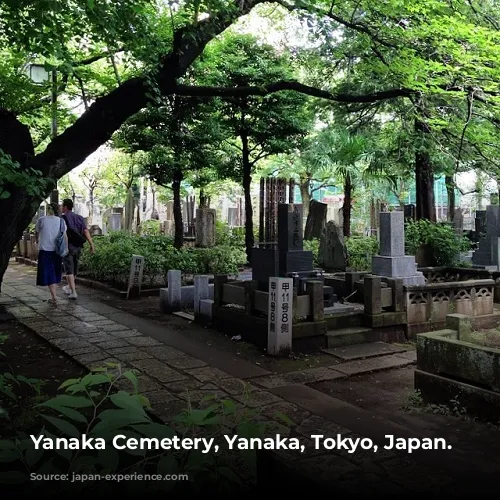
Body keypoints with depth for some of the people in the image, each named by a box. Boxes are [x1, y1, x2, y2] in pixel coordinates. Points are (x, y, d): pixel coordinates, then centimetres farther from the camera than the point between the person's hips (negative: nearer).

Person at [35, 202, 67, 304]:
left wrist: (38, 242, 33)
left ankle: (54, 297, -7)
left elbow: (36, 235, 12)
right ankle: (53, 295, 24)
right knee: (55, 273, 16)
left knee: (48, 274, 1)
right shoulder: (61, 221, -1)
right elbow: (65, 236, -5)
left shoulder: (41, 220, -2)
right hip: (57, 250, 2)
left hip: (44, 250, -2)